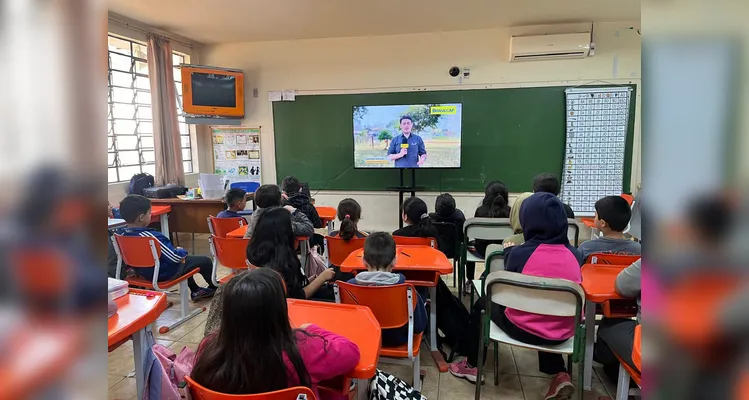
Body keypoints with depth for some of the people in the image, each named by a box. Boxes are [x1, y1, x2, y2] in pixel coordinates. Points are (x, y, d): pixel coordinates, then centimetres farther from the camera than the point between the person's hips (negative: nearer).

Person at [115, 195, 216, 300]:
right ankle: (214, 288, 33)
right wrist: (182, 251, -6)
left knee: (185, 260, 33)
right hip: (164, 273, -9)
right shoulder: (151, 236, -34)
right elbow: (176, 257, -29)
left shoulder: (120, 233, -9)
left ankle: (195, 290, 43)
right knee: (205, 261, 7)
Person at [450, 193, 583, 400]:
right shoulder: (574, 255, -6)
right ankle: (559, 374, 24)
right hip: (563, 333, 4)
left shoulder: (521, 253, -17)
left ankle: (472, 366, 33)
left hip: (523, 329, -4)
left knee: (482, 305, 23)